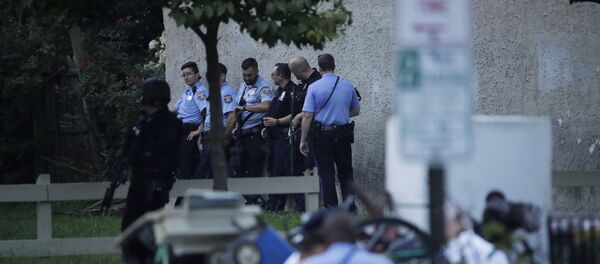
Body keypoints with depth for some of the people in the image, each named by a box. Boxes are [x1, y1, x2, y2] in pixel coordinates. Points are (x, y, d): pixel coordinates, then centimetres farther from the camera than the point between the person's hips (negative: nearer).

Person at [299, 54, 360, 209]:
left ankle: (331, 209, 2)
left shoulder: (314, 87, -8)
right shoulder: (347, 86, 1)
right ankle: (350, 208, 7)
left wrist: (303, 140, -5)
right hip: (343, 135, 2)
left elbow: (307, 116, -11)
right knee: (345, 173, 12)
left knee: (326, 174, 3)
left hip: (322, 136, -2)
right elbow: (356, 111, 13)